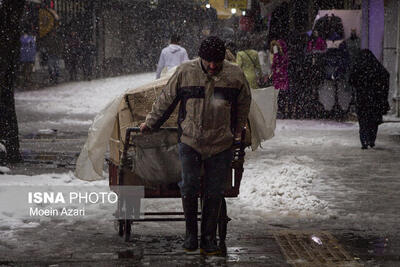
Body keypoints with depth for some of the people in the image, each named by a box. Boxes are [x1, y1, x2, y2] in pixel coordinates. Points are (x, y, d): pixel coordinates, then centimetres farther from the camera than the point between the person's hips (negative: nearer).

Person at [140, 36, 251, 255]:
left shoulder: (235, 75, -2)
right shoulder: (185, 72, -5)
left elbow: (243, 104, 14)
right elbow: (166, 99, 7)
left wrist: (238, 131, 21)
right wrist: (150, 122, 14)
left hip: (220, 145, 1)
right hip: (190, 141, -1)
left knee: (214, 192, 4)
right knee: (189, 186, -7)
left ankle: (208, 238, 14)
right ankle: (190, 233, 11)